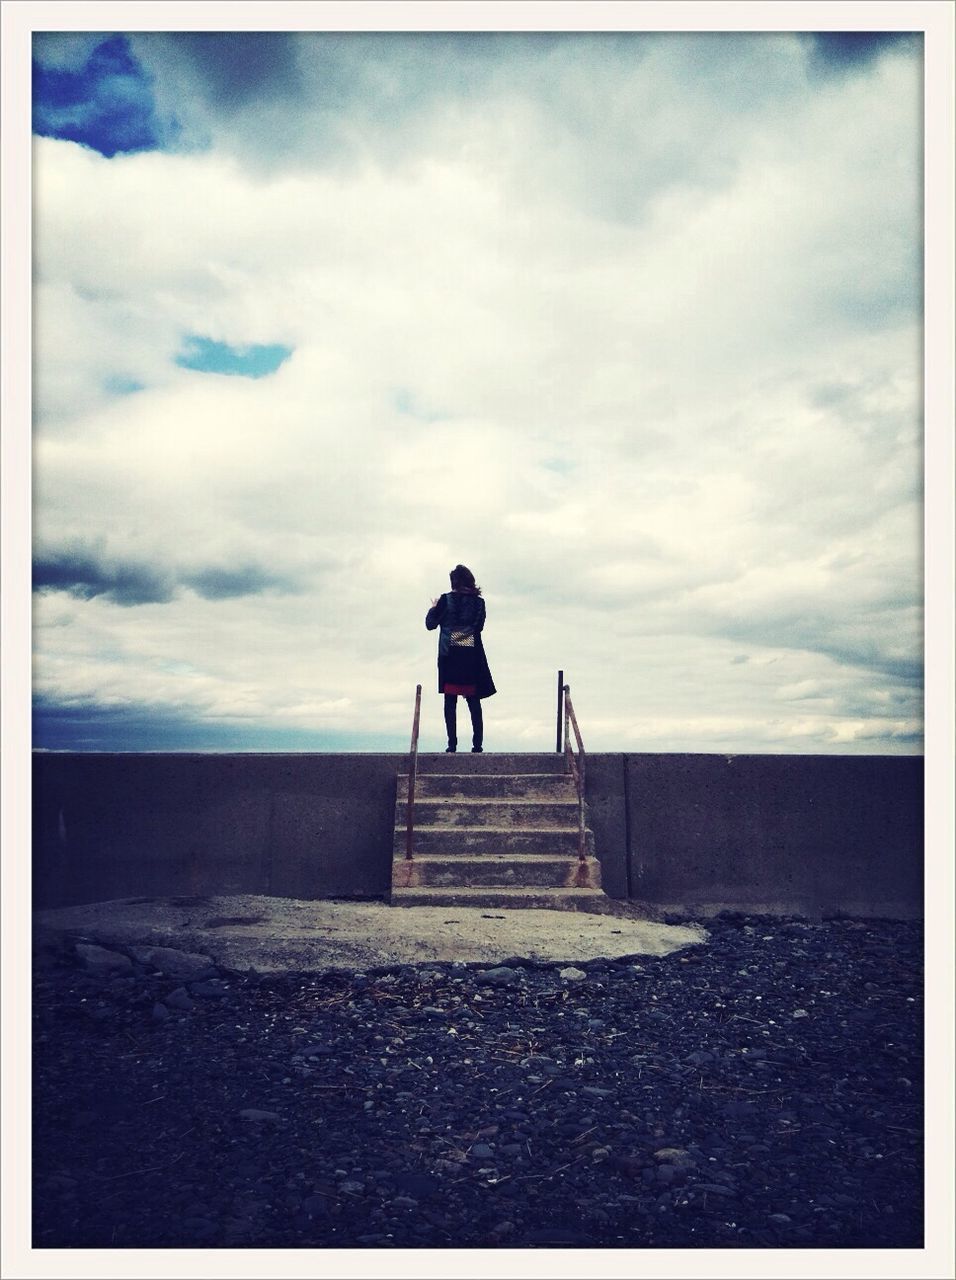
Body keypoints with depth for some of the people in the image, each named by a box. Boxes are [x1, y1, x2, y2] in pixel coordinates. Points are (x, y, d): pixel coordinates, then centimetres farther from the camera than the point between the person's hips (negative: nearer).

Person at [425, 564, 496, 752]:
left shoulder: (446, 599, -5)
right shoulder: (478, 602, 0)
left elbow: (430, 624, 0)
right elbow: (479, 627, 11)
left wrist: (433, 608, 18)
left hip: (450, 656, -2)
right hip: (472, 657, 2)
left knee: (450, 701, 2)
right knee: (474, 701, 7)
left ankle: (452, 743, -2)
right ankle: (477, 743, 4)